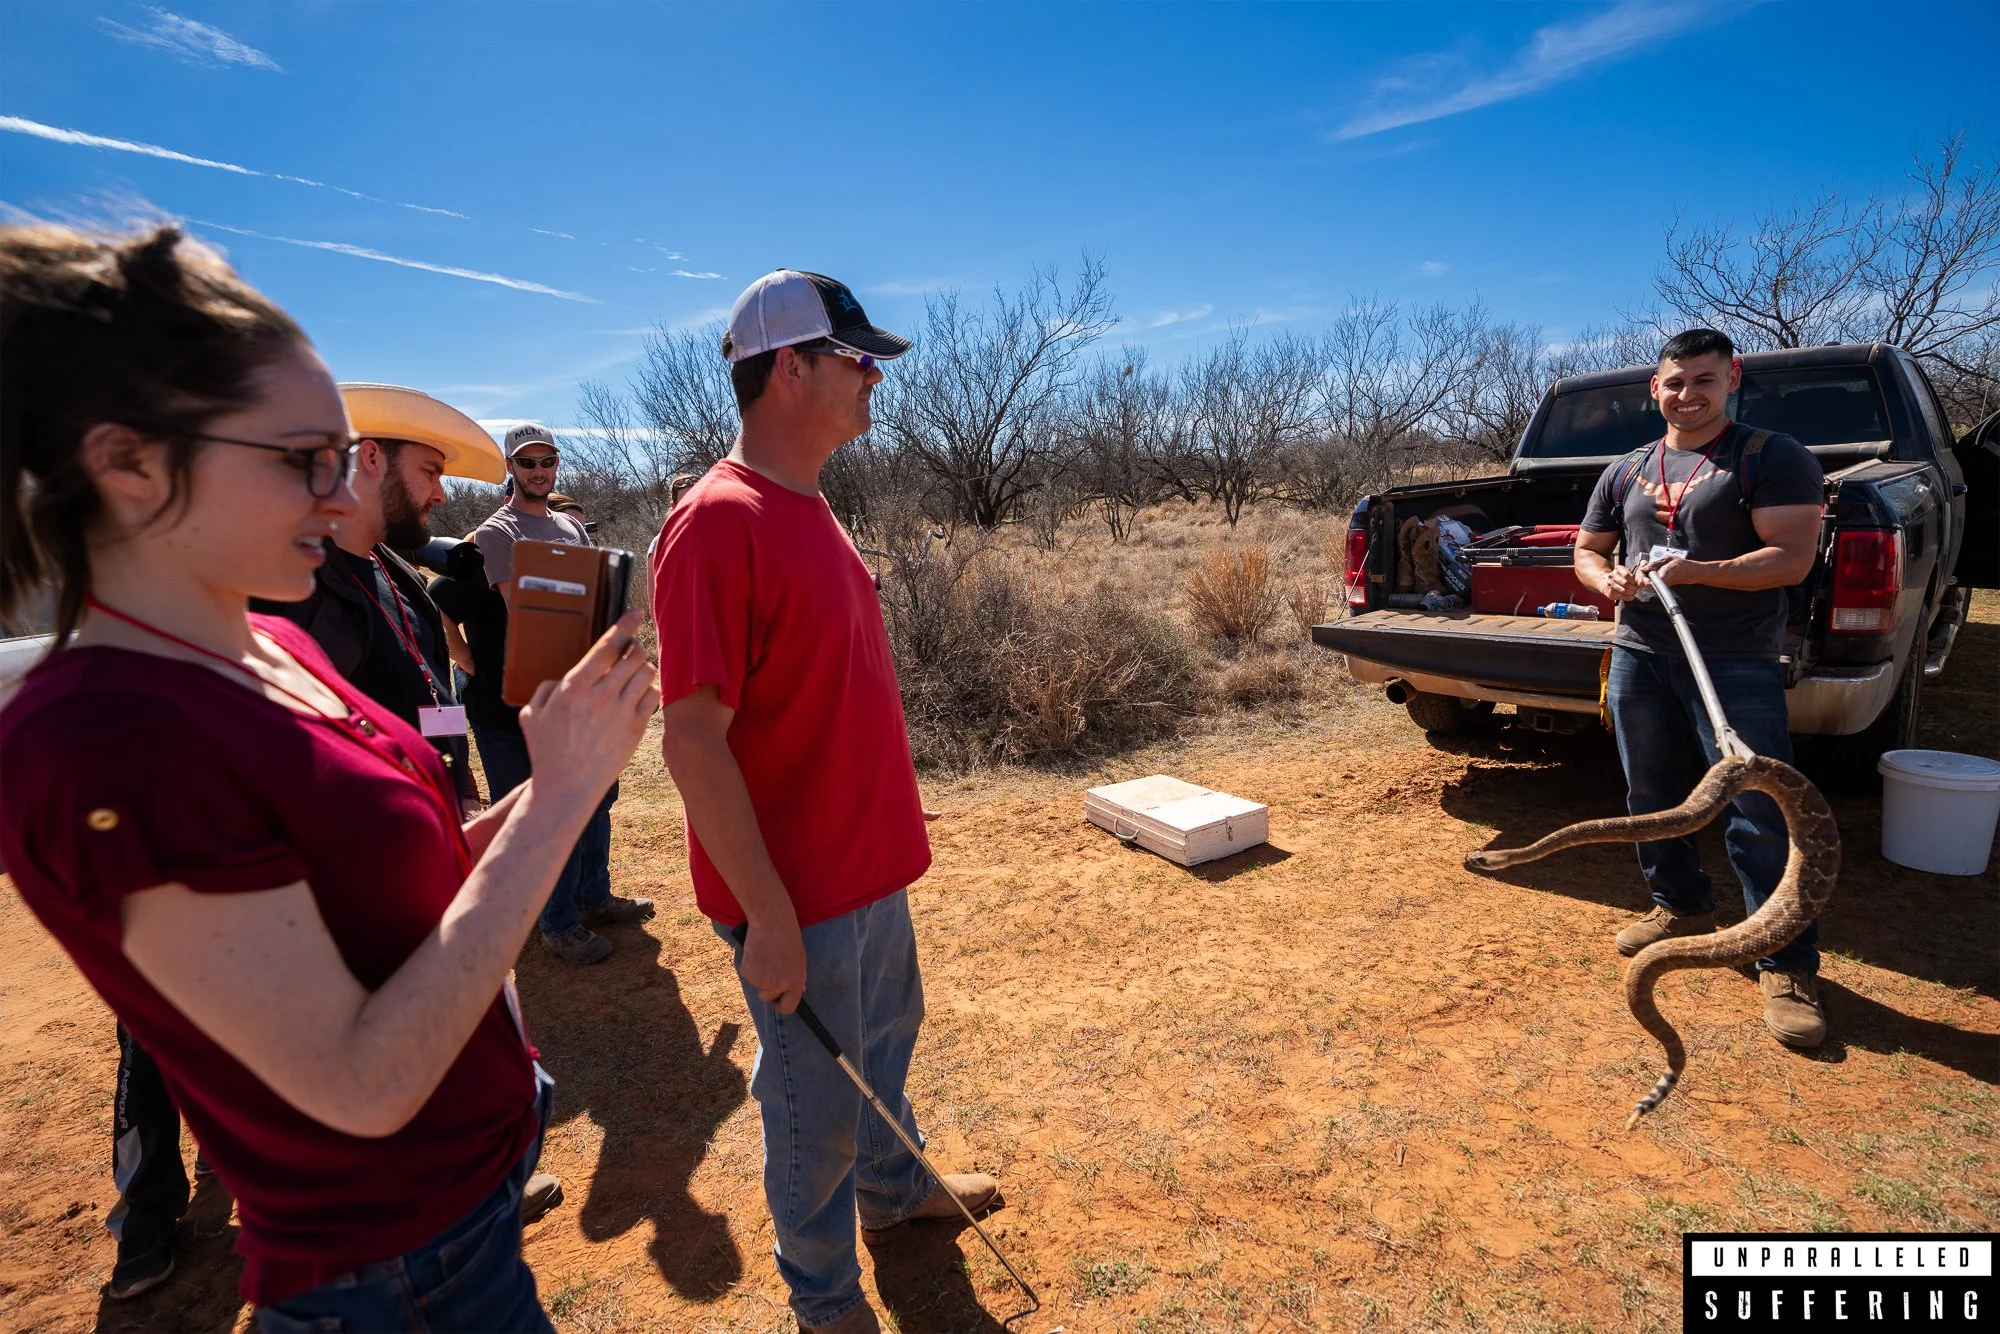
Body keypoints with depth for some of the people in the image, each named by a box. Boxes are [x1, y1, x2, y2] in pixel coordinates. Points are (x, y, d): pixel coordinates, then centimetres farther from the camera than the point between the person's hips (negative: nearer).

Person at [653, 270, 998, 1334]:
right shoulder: (720, 521, -22)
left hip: (870, 866, 9)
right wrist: (768, 915, -21)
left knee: (885, 1040, 27)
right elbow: (691, 739, -24)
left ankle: (896, 1188, 54)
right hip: (799, 896, -8)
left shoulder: (806, 508, 6)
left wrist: (884, 839, 16)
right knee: (818, 1106, 13)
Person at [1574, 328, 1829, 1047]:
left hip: (1738, 664, -5)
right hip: (1639, 657, 5)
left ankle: (1787, 966, 6)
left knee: (1760, 816, -6)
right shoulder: (1626, 472, 14)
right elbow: (1586, 550, 19)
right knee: (1652, 797, 14)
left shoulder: (1772, 458, -1)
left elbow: (1793, 557, -11)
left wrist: (1698, 571, -25)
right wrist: (1609, 579, -4)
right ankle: (1682, 905, 34)